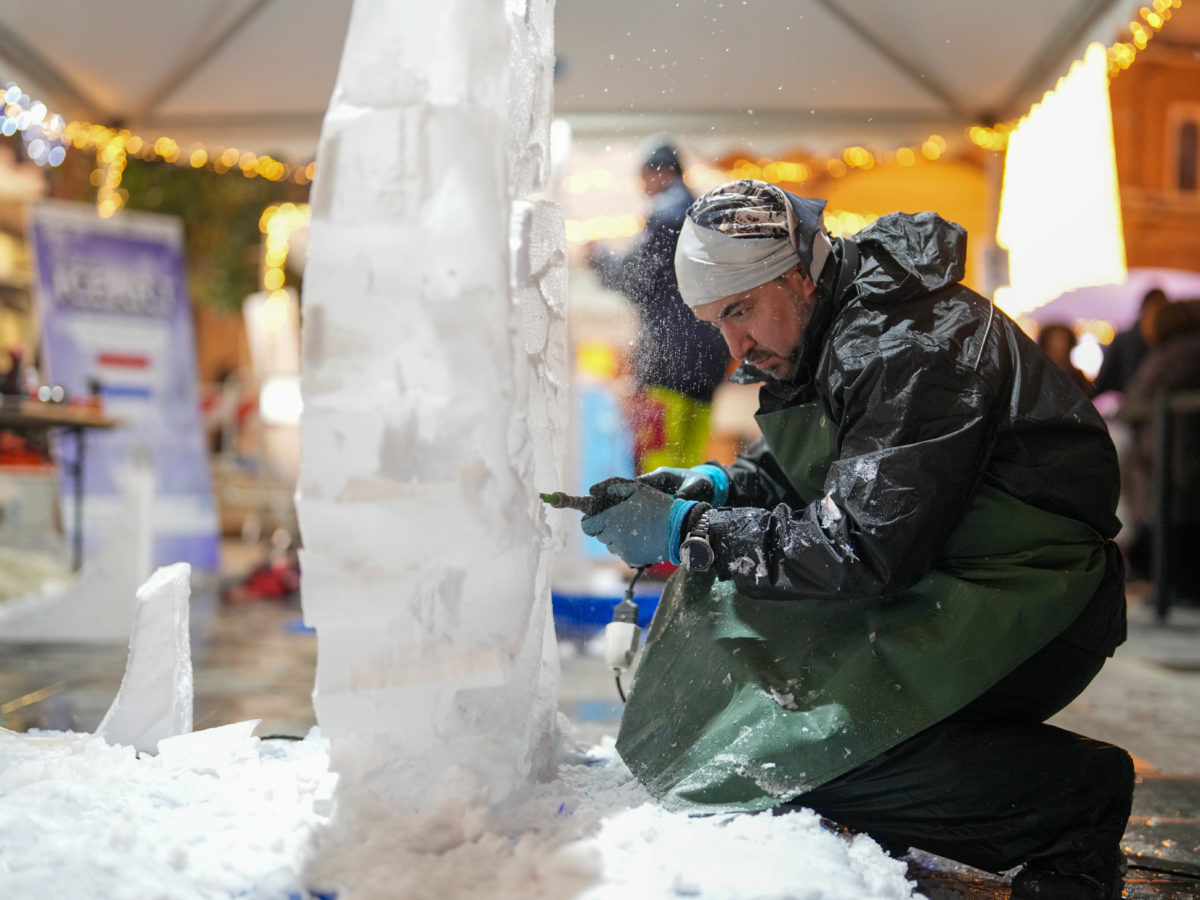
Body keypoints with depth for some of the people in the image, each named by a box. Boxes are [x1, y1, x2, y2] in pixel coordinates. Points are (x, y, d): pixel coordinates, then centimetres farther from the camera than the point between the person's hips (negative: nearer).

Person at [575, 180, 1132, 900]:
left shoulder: (909, 345, -23)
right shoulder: (817, 334, 8)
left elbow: (864, 549, -28)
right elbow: (786, 470, 19)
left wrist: (687, 534, -22)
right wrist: (713, 486, -3)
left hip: (1032, 608, -10)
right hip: (925, 581, 10)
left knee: (798, 747, -22)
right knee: (721, 613, 5)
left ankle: (1076, 796, -7)